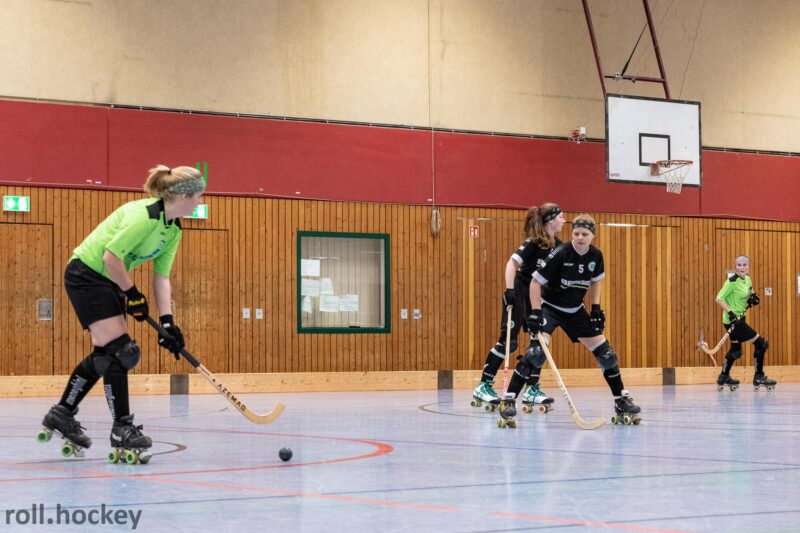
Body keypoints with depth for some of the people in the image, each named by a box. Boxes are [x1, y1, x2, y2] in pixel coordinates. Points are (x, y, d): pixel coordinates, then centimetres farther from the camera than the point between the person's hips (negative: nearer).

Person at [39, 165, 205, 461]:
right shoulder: (144, 215, -27)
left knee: (104, 355, 12)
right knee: (119, 350, -13)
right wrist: (132, 294, -15)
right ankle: (122, 429, -7)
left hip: (110, 281, 10)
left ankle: (62, 414, 25)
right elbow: (111, 257, -27)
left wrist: (167, 321, -8)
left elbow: (162, 277, 1)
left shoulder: (174, 230, 2)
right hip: (85, 274, -10)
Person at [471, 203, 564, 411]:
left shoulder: (556, 246, 7)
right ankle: (483, 387, -2)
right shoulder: (534, 242, -16)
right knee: (508, 342, -9)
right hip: (519, 295, -8)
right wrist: (509, 290, -29)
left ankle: (532, 389, 8)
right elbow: (512, 262, -22)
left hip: (536, 299, 8)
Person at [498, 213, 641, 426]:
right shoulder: (560, 254, -23)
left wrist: (596, 308, 5)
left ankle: (622, 401, 18)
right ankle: (508, 400, -21)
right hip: (550, 307, -5)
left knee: (606, 353, 3)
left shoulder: (595, 256, -8)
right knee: (537, 351, -26)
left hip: (576, 311, 5)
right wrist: (535, 313, -24)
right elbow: (536, 282, -19)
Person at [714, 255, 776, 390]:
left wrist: (752, 298, 2)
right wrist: (730, 313, -29)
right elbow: (719, 299, -20)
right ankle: (759, 378, 1)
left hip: (740, 318, 9)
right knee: (760, 344, -8)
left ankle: (724, 377, 35)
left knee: (735, 350, 21)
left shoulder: (747, 279, 5)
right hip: (732, 320, -9)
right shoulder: (732, 281, -19)